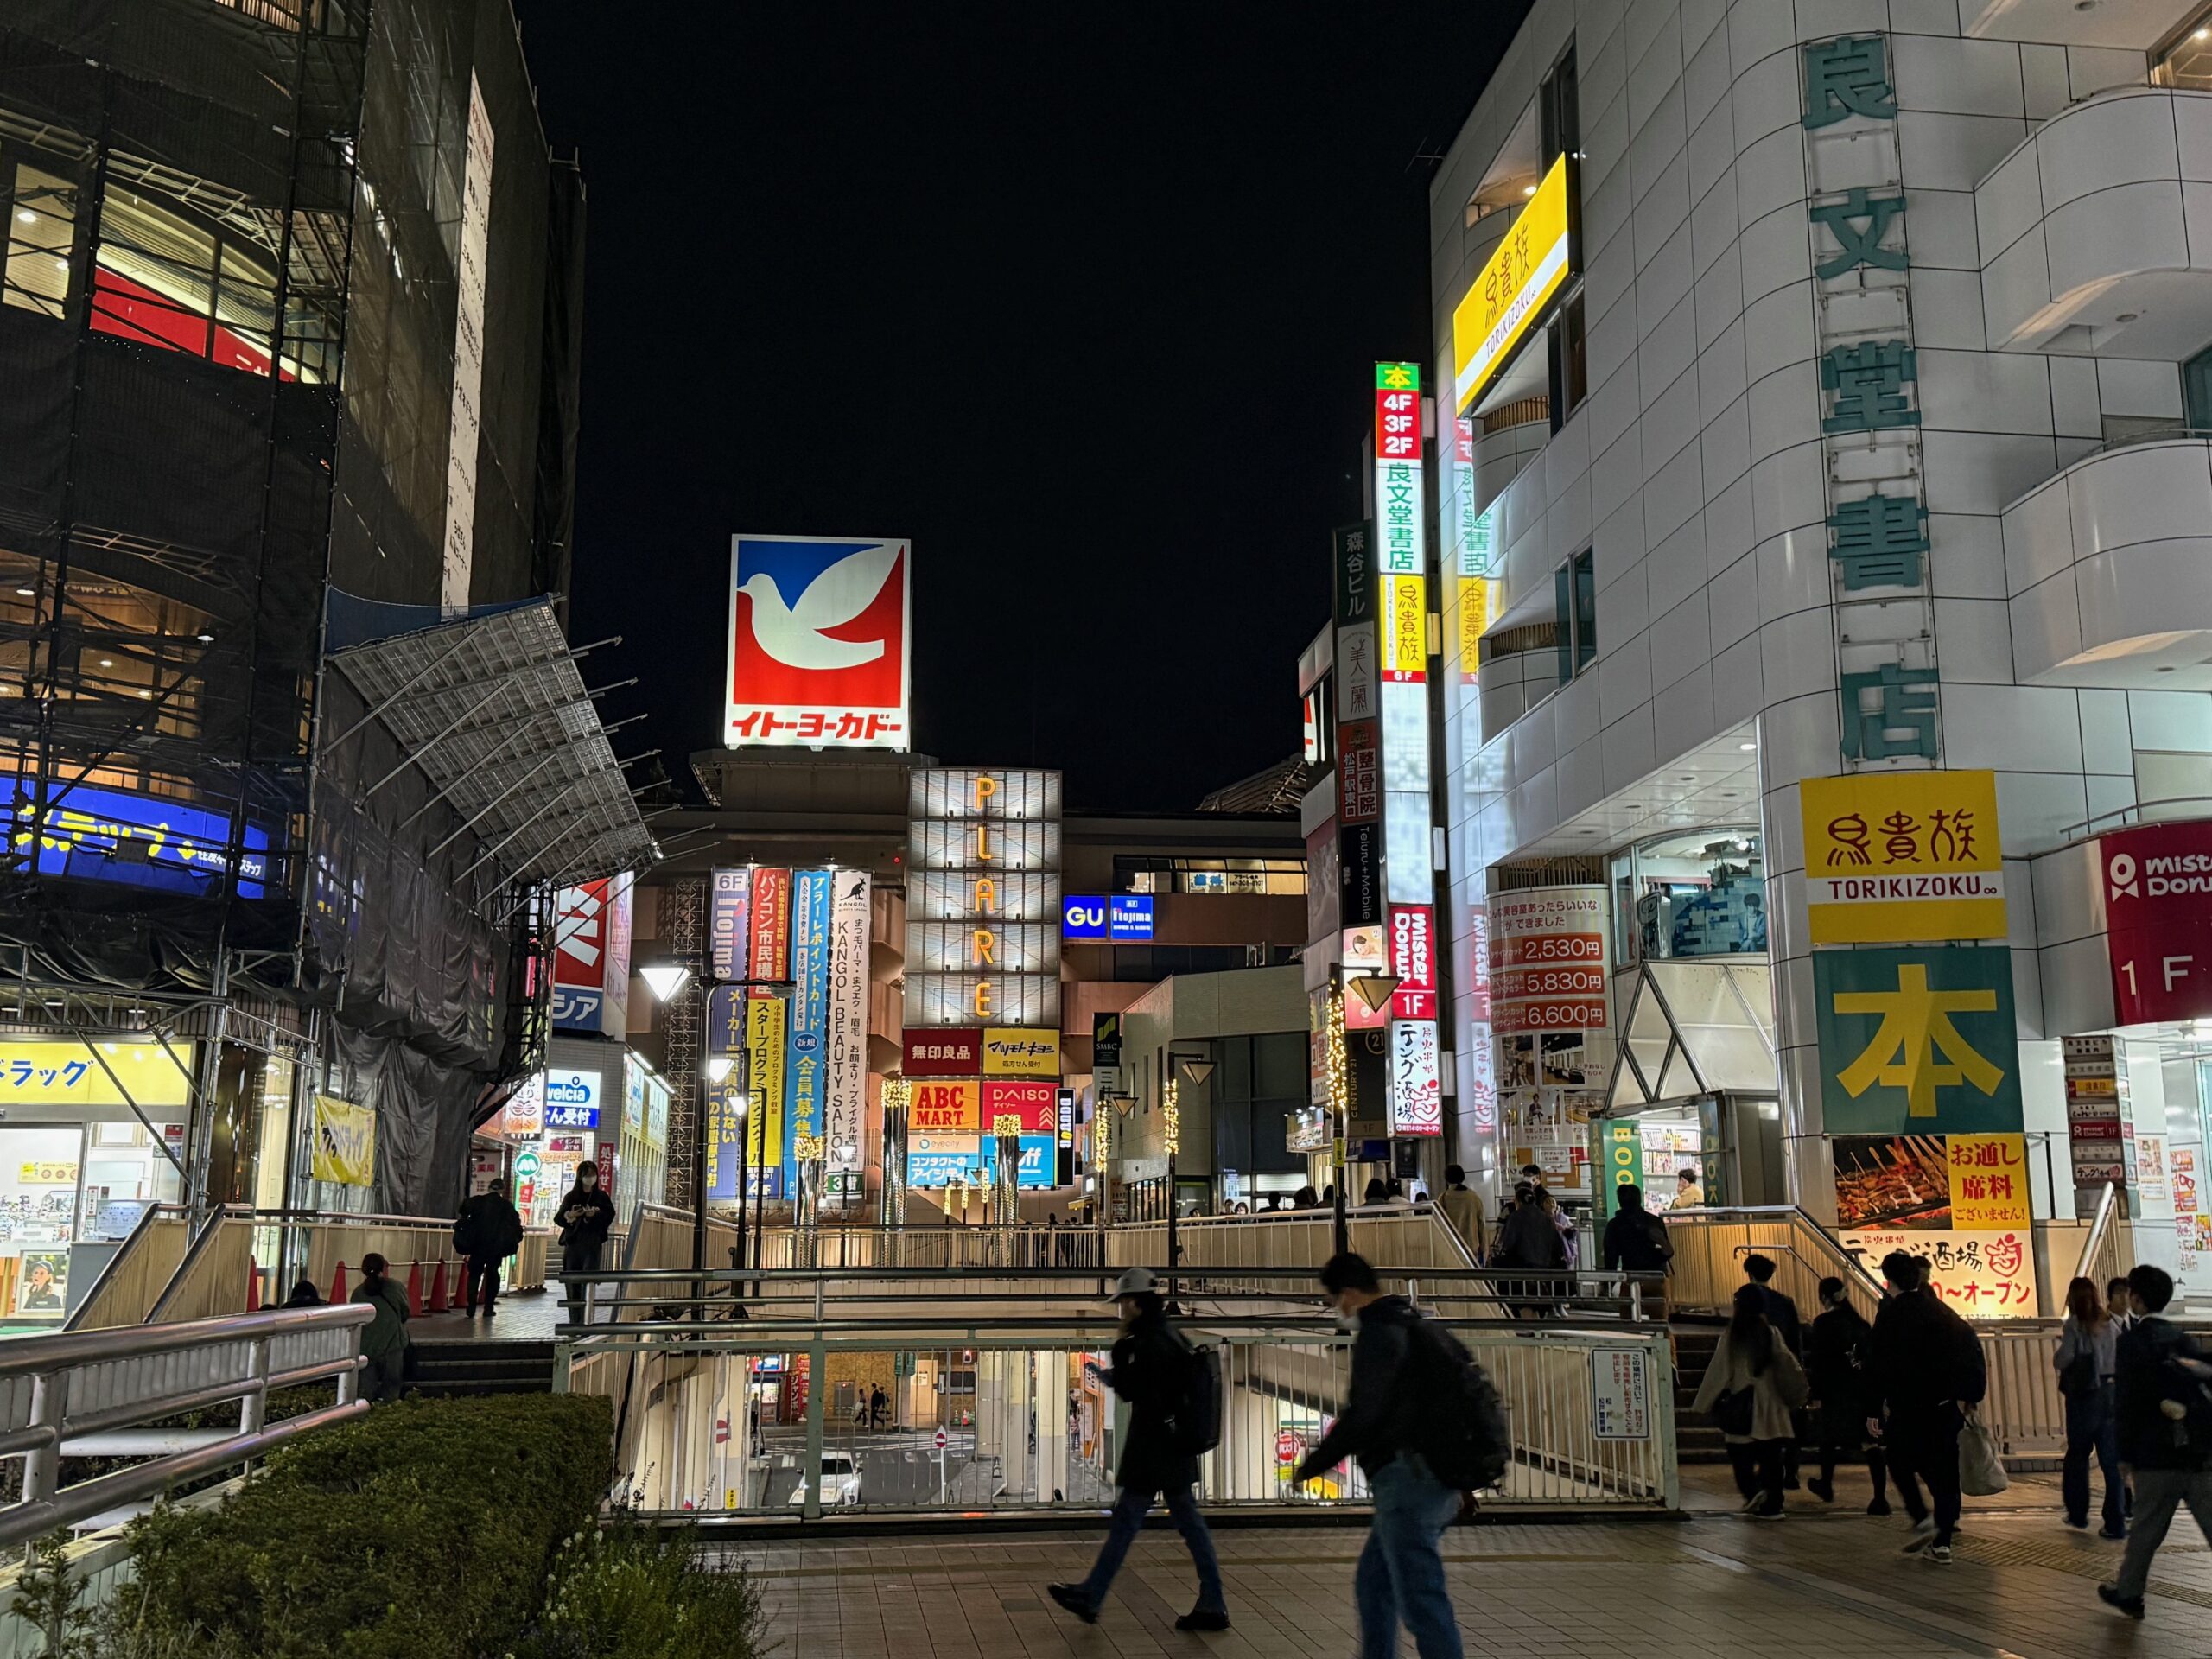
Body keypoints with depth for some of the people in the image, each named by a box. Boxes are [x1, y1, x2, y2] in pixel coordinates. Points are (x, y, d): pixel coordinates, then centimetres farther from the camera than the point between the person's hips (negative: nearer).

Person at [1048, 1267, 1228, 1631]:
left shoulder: (1151, 1343, -19)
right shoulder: (1172, 1337, 12)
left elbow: (1127, 1390, -16)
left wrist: (1121, 1344, -10)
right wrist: (1114, 1378, 14)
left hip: (1152, 1451, -10)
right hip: (1173, 1447, 10)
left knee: (1124, 1523, 1)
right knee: (1189, 1523, 9)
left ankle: (1089, 1598, 12)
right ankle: (1212, 1605, 9)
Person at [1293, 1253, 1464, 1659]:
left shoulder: (1379, 1332, -13)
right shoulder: (1411, 1325, 18)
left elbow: (1362, 1416, -16)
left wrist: (1311, 1466, -7)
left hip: (1407, 1479, -10)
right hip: (1433, 1477, 10)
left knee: (1420, 1599, -8)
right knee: (1373, 1584, 19)